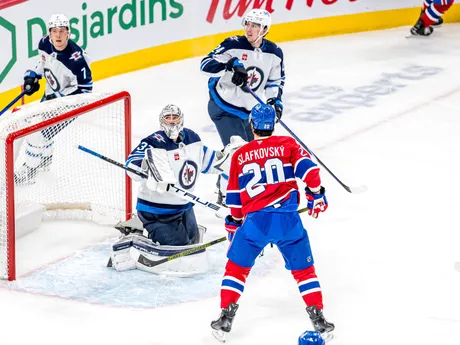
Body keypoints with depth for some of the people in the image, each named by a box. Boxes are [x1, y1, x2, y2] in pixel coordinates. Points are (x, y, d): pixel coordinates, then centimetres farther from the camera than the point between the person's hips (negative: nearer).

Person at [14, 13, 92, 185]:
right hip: (52, 93, 8)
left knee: (40, 131, -9)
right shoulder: (45, 43, -14)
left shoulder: (76, 58, -34)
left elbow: (85, 87, -26)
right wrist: (32, 76, -4)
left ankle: (28, 172, 7)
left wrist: (58, 98, -27)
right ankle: (45, 159, 47)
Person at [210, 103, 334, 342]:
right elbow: (307, 168, -5)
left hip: (255, 221, 0)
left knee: (237, 266, 16)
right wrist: (316, 194, 10)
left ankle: (226, 317, 9)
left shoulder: (240, 156, 10)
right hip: (288, 219, 0)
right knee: (303, 268, 14)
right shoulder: (287, 145, 7)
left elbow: (234, 196, 14)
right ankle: (318, 318, 9)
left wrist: (234, 223, 26)